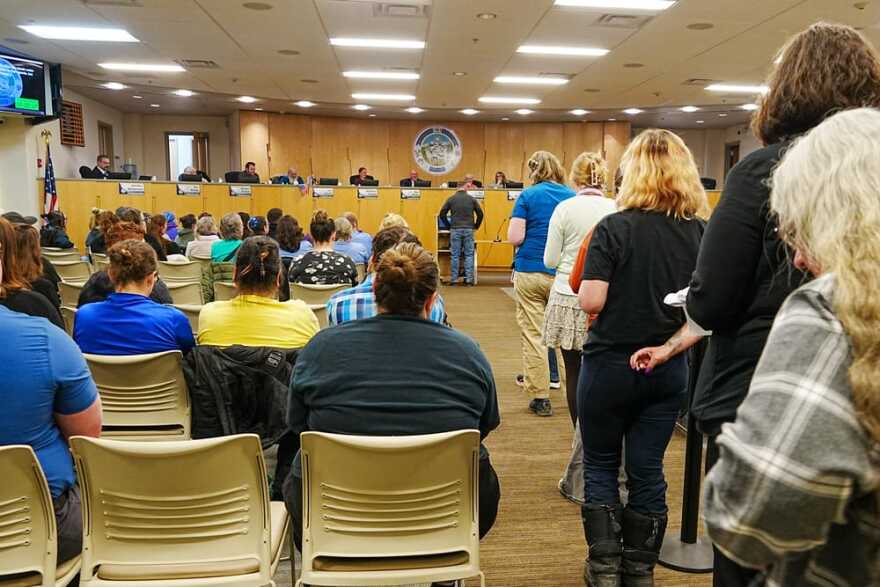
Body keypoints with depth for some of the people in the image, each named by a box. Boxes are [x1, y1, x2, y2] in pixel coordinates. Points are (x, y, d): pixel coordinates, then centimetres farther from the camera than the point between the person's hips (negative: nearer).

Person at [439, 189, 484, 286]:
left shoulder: (451, 199, 5)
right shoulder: (472, 199, 6)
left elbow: (442, 214, 2)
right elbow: (480, 214, 5)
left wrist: (448, 226, 12)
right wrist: (476, 226, 16)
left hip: (455, 230, 0)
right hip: (469, 230, 0)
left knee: (455, 255, 3)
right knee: (469, 255, 4)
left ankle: (454, 279, 3)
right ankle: (469, 279, 2)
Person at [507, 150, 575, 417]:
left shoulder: (528, 195, -3)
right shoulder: (573, 196, 6)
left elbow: (514, 237, -9)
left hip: (530, 273, -3)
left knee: (533, 335, 3)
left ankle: (540, 397, 6)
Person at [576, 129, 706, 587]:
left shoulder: (614, 227, -14)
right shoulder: (700, 232, -2)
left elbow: (590, 301, -20)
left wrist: (619, 293, 2)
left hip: (610, 364, -3)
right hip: (668, 368, 4)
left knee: (600, 465, 15)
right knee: (647, 471, 14)